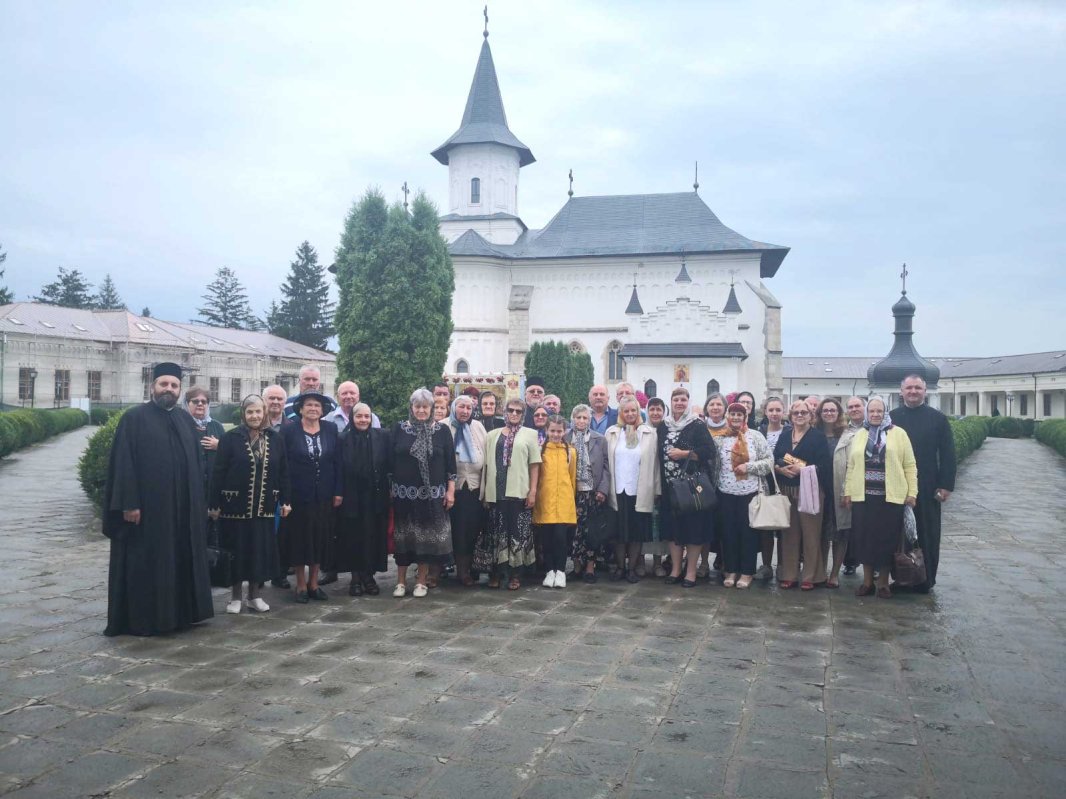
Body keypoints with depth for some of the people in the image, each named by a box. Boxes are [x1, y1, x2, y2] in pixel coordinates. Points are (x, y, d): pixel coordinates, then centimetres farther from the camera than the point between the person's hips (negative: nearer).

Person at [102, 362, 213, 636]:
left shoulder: (186, 420, 11)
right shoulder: (134, 418, -5)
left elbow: (197, 462, 12)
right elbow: (123, 463, -10)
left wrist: (200, 500, 7)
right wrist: (129, 503, -16)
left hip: (183, 508, 5)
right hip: (146, 506, -5)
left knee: (180, 561, 12)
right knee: (144, 563, 2)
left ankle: (179, 612, 24)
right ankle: (139, 619, 13)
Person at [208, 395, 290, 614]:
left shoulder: (275, 439, 5)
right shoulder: (230, 438, -5)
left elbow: (283, 472, 7)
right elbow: (218, 473, -6)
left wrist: (285, 501, 3)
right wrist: (214, 504, -9)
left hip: (263, 507, 3)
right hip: (235, 505, -3)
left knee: (260, 550, 8)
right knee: (236, 550, 6)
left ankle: (254, 595, 21)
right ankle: (235, 595, 19)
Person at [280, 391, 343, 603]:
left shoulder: (331, 430, 4)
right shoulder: (289, 431, -3)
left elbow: (338, 462, 4)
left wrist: (338, 492, -1)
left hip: (324, 496, 3)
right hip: (298, 495, -2)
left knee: (321, 539, 8)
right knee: (299, 539, 5)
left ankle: (313, 583, 20)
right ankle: (301, 585, 16)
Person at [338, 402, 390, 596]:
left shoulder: (382, 436, 0)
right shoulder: (344, 439, -1)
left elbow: (389, 464, 2)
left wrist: (388, 490, -4)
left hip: (376, 496, 1)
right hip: (352, 497, 0)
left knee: (373, 536, 5)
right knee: (353, 536, 6)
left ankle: (369, 575, 17)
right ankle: (355, 577, 16)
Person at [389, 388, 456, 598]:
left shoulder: (442, 430, 1)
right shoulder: (399, 429, 2)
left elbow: (450, 463, 2)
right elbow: (391, 460, 4)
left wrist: (451, 491, -3)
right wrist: (389, 489, 1)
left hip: (432, 493, 0)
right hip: (404, 493, 0)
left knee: (427, 536, 4)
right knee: (403, 537, 5)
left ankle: (421, 581, 15)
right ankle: (401, 581, 15)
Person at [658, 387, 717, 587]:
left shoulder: (697, 425, -3)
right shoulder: (663, 426, 11)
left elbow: (709, 451, -10)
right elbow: (659, 453, 15)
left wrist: (684, 454, -16)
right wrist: (660, 482, 8)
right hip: (670, 484, 4)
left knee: (693, 526, -1)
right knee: (672, 526, 7)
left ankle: (691, 571, 7)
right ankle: (675, 569, 17)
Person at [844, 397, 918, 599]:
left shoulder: (898, 434, 2)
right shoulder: (859, 435, 9)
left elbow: (910, 465, 1)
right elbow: (851, 466, 10)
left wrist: (912, 492, -5)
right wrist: (847, 492, 5)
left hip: (890, 497, -2)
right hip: (863, 496, 2)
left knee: (887, 539, 4)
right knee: (865, 538, 6)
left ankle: (883, 582, 16)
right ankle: (867, 581, 18)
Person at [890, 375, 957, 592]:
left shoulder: (938, 418, 1)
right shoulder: (892, 418, 3)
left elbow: (947, 454, -1)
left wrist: (946, 485, -7)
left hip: (927, 488, -1)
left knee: (927, 535, 6)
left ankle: (926, 580, 16)